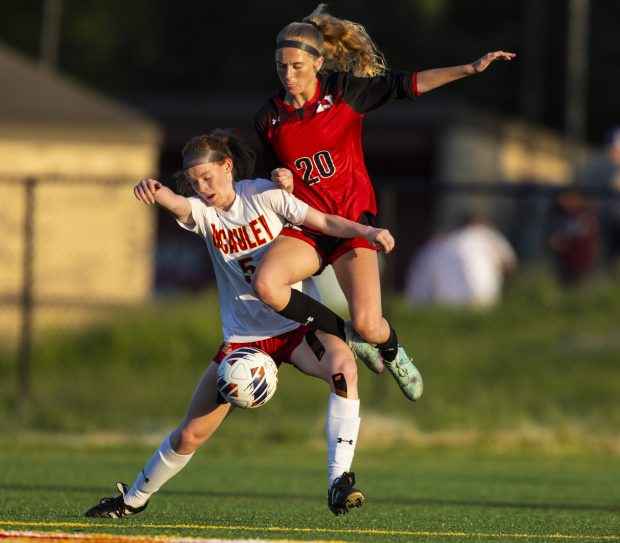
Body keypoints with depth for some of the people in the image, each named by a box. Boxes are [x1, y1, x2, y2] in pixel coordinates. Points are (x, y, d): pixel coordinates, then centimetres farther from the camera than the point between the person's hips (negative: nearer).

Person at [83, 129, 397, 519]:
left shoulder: (264, 194, -7)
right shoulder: (202, 212, -3)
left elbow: (324, 222, -8)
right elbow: (178, 205, -26)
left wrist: (367, 232, -27)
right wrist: (155, 193, -51)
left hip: (299, 325, -2)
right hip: (243, 337, 2)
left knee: (343, 367, -36)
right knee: (190, 435, 3)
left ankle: (339, 482, -36)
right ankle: (133, 499, 27)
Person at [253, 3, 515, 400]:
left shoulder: (343, 90, -3)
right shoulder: (268, 118, 4)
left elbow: (403, 85, -4)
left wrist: (471, 69, -10)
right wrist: (282, 182, -10)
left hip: (352, 220, -2)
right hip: (306, 227, 2)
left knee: (368, 325, -18)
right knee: (265, 283, -30)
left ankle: (392, 351, 24)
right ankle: (343, 335, -3)